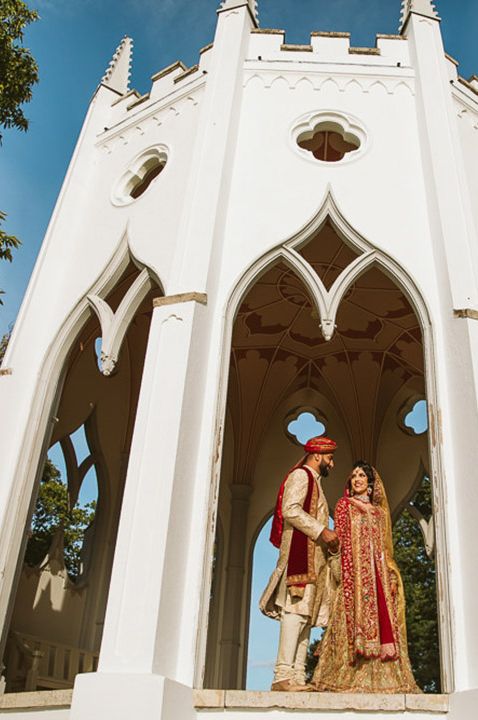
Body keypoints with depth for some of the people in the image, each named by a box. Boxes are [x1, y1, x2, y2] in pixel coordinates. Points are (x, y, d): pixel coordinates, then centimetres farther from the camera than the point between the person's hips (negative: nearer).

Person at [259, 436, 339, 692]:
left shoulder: (313, 482, 30)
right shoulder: (300, 475, -1)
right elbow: (290, 510, -16)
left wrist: (328, 541, 12)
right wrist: (323, 532, -16)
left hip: (313, 557, 10)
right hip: (300, 551, -10)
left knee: (306, 613, 2)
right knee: (296, 609, -16)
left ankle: (297, 677, 0)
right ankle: (283, 676, -19)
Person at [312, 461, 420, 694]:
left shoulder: (379, 511, 20)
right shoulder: (345, 504, 7)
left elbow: (384, 546, 17)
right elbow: (341, 537, -4)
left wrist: (391, 573, 6)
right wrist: (346, 569, -16)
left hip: (378, 569, 5)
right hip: (356, 569, -5)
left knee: (381, 614, -3)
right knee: (359, 612, -11)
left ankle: (381, 675, -2)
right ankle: (355, 677, -11)